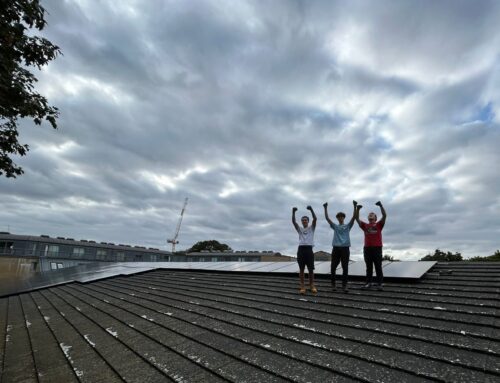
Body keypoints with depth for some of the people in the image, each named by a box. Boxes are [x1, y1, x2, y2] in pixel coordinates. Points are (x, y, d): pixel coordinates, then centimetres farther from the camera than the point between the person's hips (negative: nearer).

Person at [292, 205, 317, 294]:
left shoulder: (311, 228, 11)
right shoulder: (299, 229, 15)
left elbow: (315, 219, -4)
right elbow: (293, 221, 2)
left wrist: (311, 210, -14)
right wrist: (293, 212, -10)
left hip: (309, 249, -1)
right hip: (301, 249, 1)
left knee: (311, 269, 1)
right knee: (301, 269, 3)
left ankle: (312, 285, 15)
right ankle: (302, 286, 9)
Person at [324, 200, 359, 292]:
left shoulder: (348, 226, 11)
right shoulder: (335, 226, 14)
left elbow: (354, 217, -1)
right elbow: (327, 218, 6)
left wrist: (355, 206, -11)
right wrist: (325, 208, -1)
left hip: (345, 248, -1)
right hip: (336, 248, 1)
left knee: (345, 268, -2)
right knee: (333, 267, 3)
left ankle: (344, 285, 5)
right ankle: (333, 284, 16)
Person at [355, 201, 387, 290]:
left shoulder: (379, 224, 9)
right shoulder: (365, 225, 15)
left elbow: (384, 215, -2)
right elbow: (357, 218, 10)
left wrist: (381, 206, -8)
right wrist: (358, 209, 1)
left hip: (377, 248, -3)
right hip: (367, 248, 3)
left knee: (378, 267, 2)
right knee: (369, 267, 9)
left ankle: (379, 284, 7)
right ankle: (368, 283, 15)